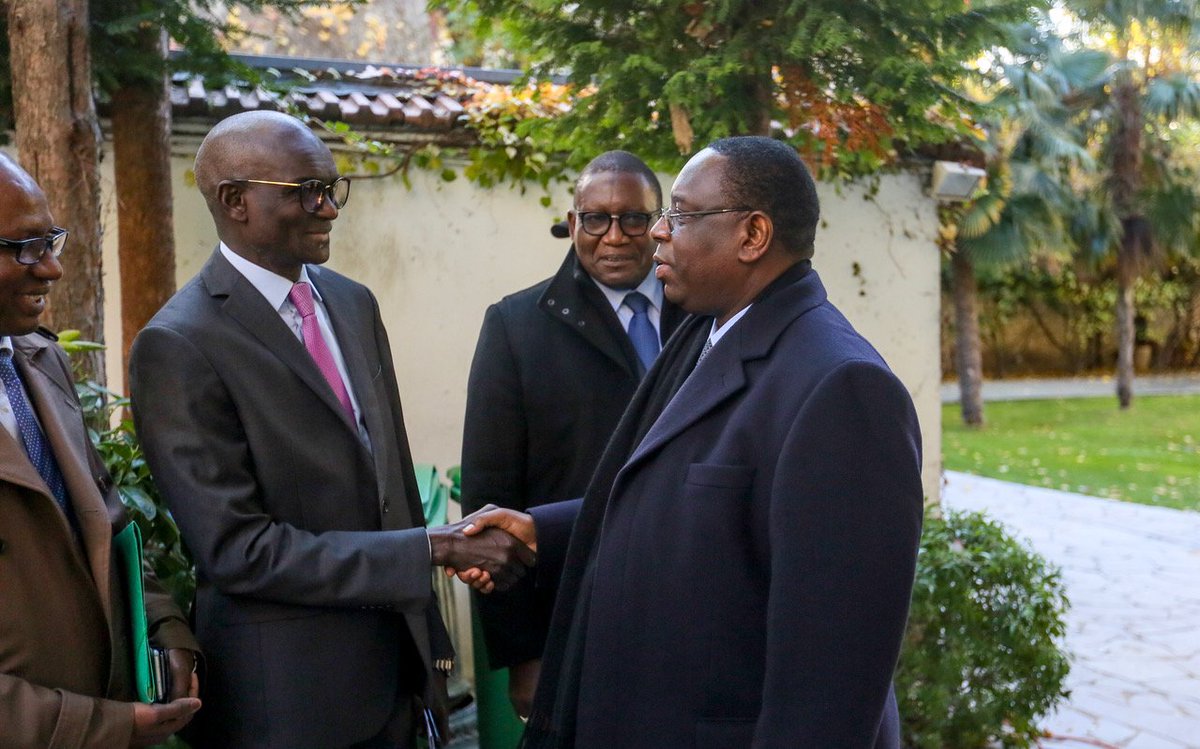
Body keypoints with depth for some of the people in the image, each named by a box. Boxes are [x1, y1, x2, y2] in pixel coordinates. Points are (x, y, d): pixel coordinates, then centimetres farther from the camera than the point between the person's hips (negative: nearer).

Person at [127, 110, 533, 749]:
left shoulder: (355, 304, 7)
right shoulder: (178, 346, -16)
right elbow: (238, 549, -19)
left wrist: (429, 642, 12)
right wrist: (435, 549, -21)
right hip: (287, 695, -6)